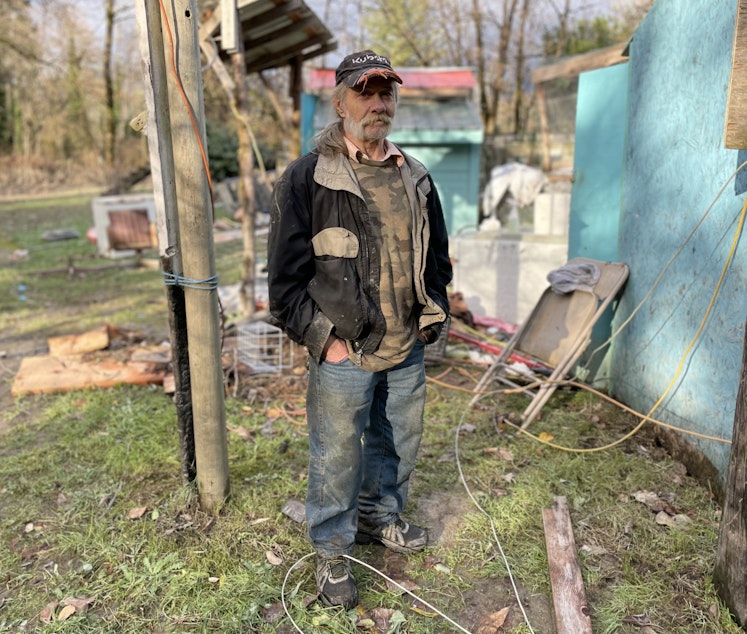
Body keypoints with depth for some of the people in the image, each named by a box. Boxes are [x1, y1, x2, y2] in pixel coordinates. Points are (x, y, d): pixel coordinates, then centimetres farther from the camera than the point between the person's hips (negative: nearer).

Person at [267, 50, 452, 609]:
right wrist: (323, 338, -12)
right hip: (343, 355, -5)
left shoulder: (416, 179, 8)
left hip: (407, 351, 6)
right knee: (337, 458, 6)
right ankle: (332, 552, 28)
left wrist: (433, 316, 11)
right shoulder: (307, 178, -10)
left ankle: (382, 516, 46)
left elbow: (437, 256, 18)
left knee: (398, 443, 21)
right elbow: (286, 275, -10)